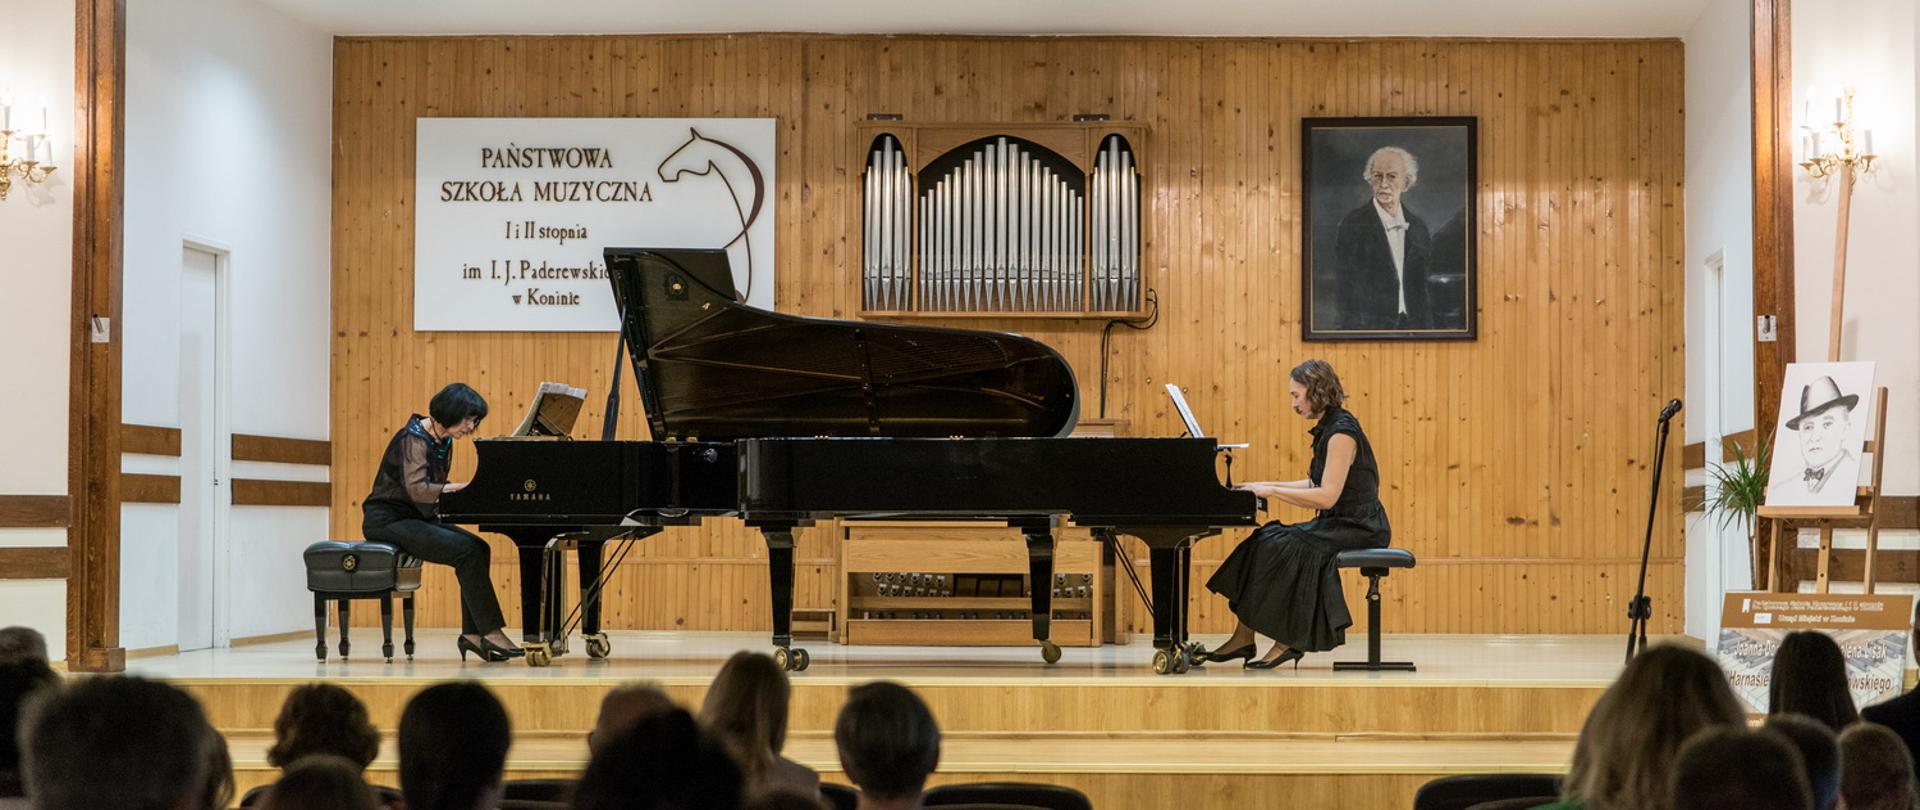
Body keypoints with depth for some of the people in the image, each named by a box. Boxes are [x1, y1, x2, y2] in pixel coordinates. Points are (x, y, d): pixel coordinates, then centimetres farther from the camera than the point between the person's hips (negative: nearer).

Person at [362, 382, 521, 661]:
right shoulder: (414, 438, -18)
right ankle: (490, 631, -20)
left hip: (417, 518, 9)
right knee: (467, 550, -24)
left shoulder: (443, 442, 9)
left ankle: (472, 633, -11)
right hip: (387, 520, -9)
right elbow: (416, 489, -32)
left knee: (479, 548, -11)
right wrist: (467, 488, -38)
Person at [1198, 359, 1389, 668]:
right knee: (1264, 540, -2)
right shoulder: (1330, 428, 13)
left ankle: (1289, 640, -12)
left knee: (1283, 546, -22)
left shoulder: (1342, 432, -17)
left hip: (1358, 527, -9)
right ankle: (1243, 639, -4)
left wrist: (1272, 491, -17)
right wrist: (1266, 485, 11)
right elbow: (1316, 485, 17)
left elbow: (1327, 496, -23)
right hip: (1340, 523, 9)